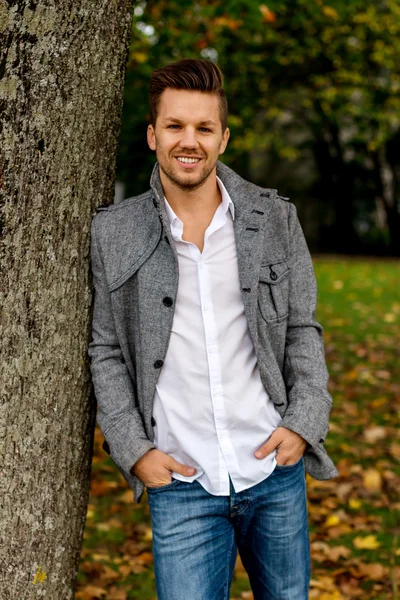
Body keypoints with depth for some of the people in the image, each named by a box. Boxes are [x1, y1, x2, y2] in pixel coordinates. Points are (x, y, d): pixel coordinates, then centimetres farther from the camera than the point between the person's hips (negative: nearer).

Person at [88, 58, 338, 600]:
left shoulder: (275, 219, 1)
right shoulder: (113, 234, -1)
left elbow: (302, 329, 7)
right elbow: (106, 352, 4)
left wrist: (305, 421, -5)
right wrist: (133, 449, -5)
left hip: (275, 471, 2)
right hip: (181, 482, -1)